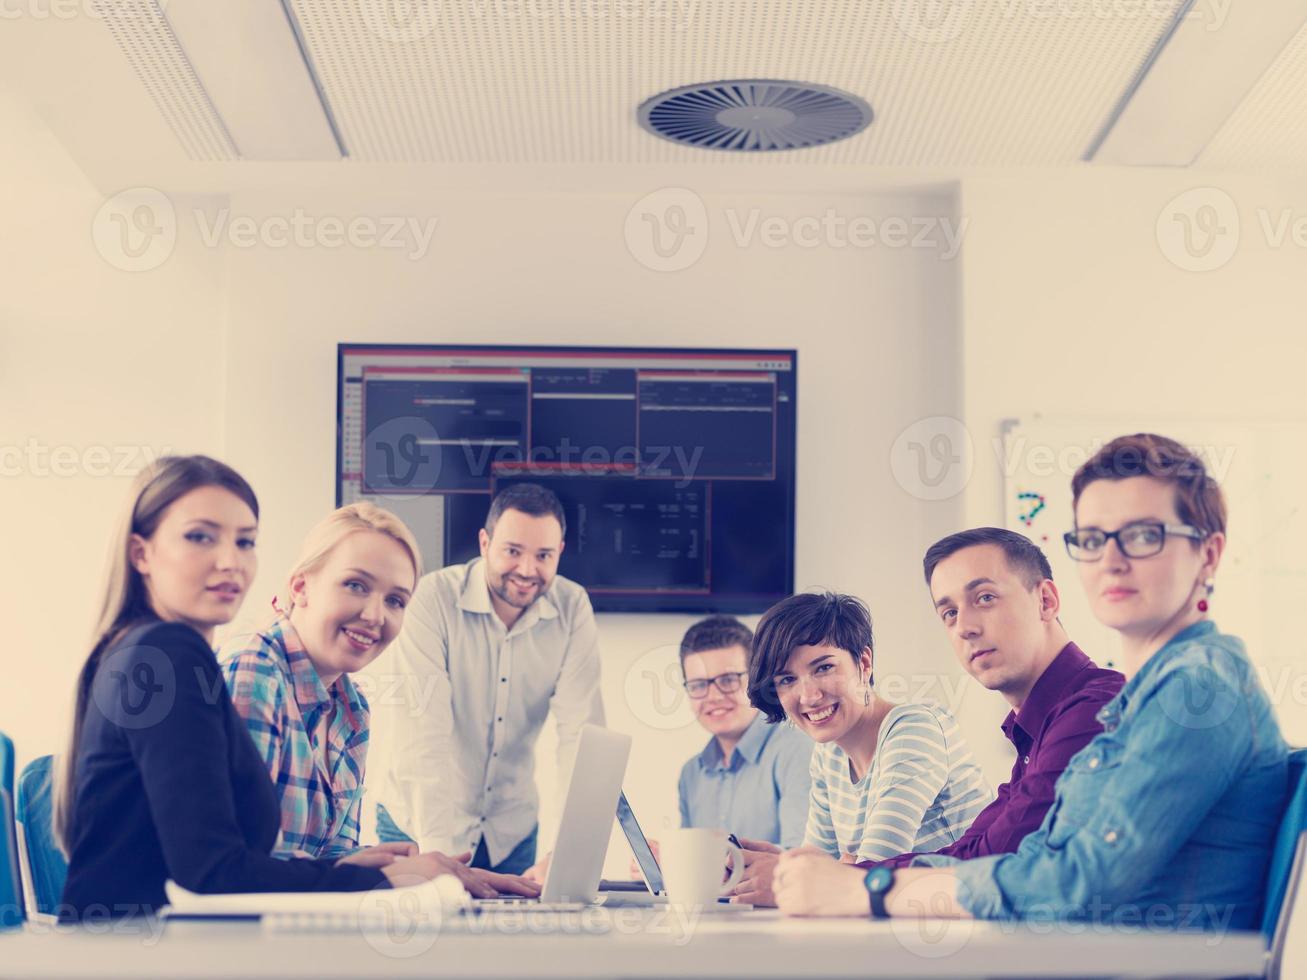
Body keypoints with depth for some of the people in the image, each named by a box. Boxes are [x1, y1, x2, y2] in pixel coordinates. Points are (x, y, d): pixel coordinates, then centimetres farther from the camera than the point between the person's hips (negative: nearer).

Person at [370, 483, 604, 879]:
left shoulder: (573, 609, -9)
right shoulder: (433, 598, -20)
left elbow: (581, 733, -16)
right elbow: (422, 734, -26)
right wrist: (439, 851, -35)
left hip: (512, 831, 3)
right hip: (417, 826, -3)